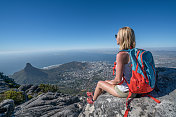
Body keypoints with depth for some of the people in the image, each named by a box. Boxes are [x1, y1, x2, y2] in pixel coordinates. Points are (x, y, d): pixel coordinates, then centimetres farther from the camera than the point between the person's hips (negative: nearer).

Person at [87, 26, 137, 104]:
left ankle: (93, 100, 41)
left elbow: (118, 80, -26)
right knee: (107, 81, 23)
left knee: (100, 83, 12)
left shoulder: (121, 55, -28)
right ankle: (95, 95, 48)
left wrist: (111, 82, -4)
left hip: (125, 91, -7)